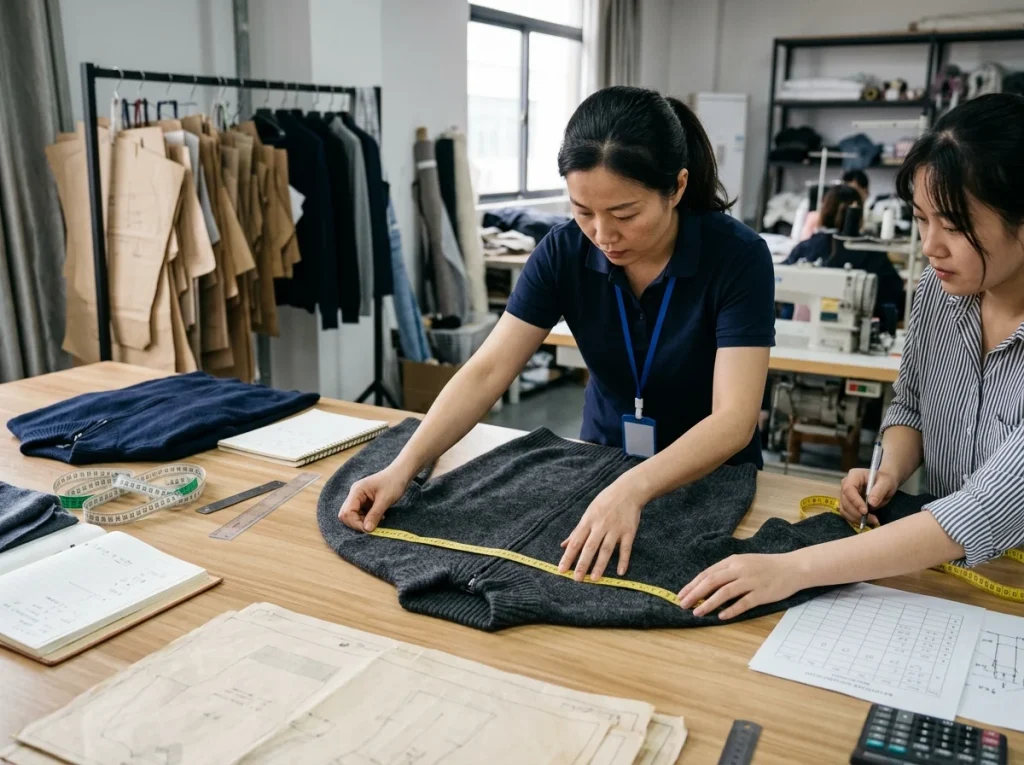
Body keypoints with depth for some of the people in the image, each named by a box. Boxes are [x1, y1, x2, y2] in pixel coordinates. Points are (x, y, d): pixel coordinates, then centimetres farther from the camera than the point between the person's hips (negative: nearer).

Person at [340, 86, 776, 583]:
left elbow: (734, 419, -29)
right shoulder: (564, 251, -14)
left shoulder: (737, 256, -23)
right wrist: (404, 466, -29)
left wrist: (632, 489, -45)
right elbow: (487, 371, -16)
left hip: (713, 479, -2)